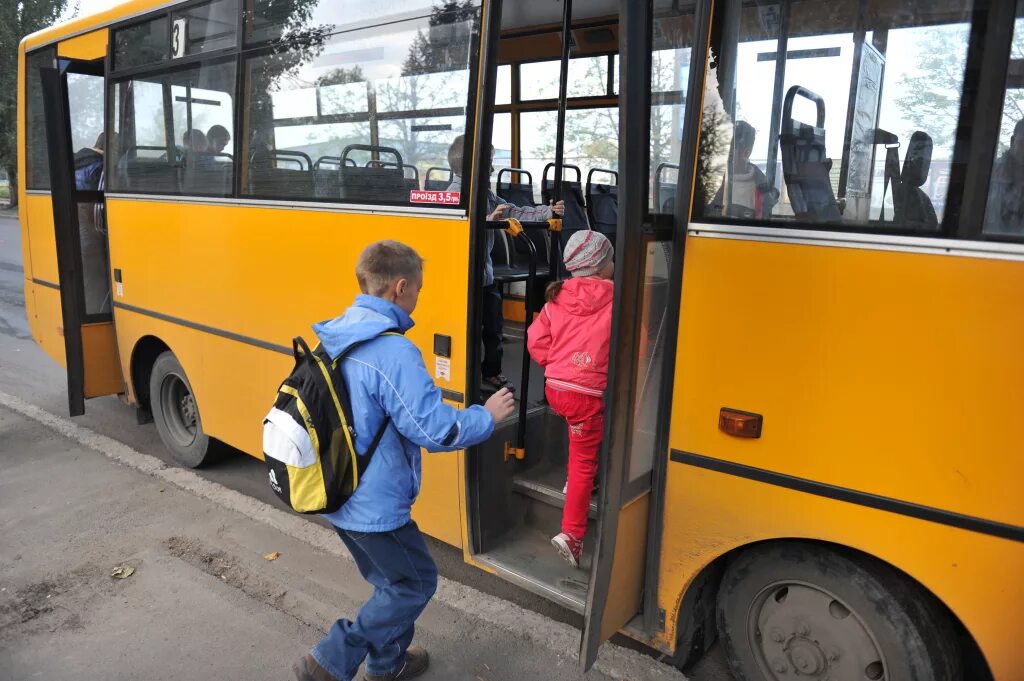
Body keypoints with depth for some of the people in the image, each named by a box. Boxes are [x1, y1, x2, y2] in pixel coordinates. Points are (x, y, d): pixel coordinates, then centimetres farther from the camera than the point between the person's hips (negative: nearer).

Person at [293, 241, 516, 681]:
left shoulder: (336, 337, 0)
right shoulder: (393, 352, -27)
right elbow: (436, 430, -26)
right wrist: (487, 415, -9)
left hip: (338, 495, 9)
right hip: (374, 506, -9)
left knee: (392, 581, 26)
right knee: (416, 583, 13)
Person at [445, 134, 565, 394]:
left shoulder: (486, 194, 7)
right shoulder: (455, 194, -17)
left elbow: (515, 213, 5)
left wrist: (548, 211, -2)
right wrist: (489, 219, -34)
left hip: (485, 273, 8)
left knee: (494, 327, 17)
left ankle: (492, 373, 35)